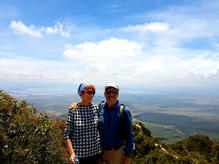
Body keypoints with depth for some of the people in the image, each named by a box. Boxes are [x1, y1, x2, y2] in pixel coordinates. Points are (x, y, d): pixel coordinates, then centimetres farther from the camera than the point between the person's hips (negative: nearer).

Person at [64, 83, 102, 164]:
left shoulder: (96, 108, -3)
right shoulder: (73, 110, -10)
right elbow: (67, 133, -8)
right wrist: (72, 153, -16)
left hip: (95, 151, 2)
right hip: (79, 153, -2)